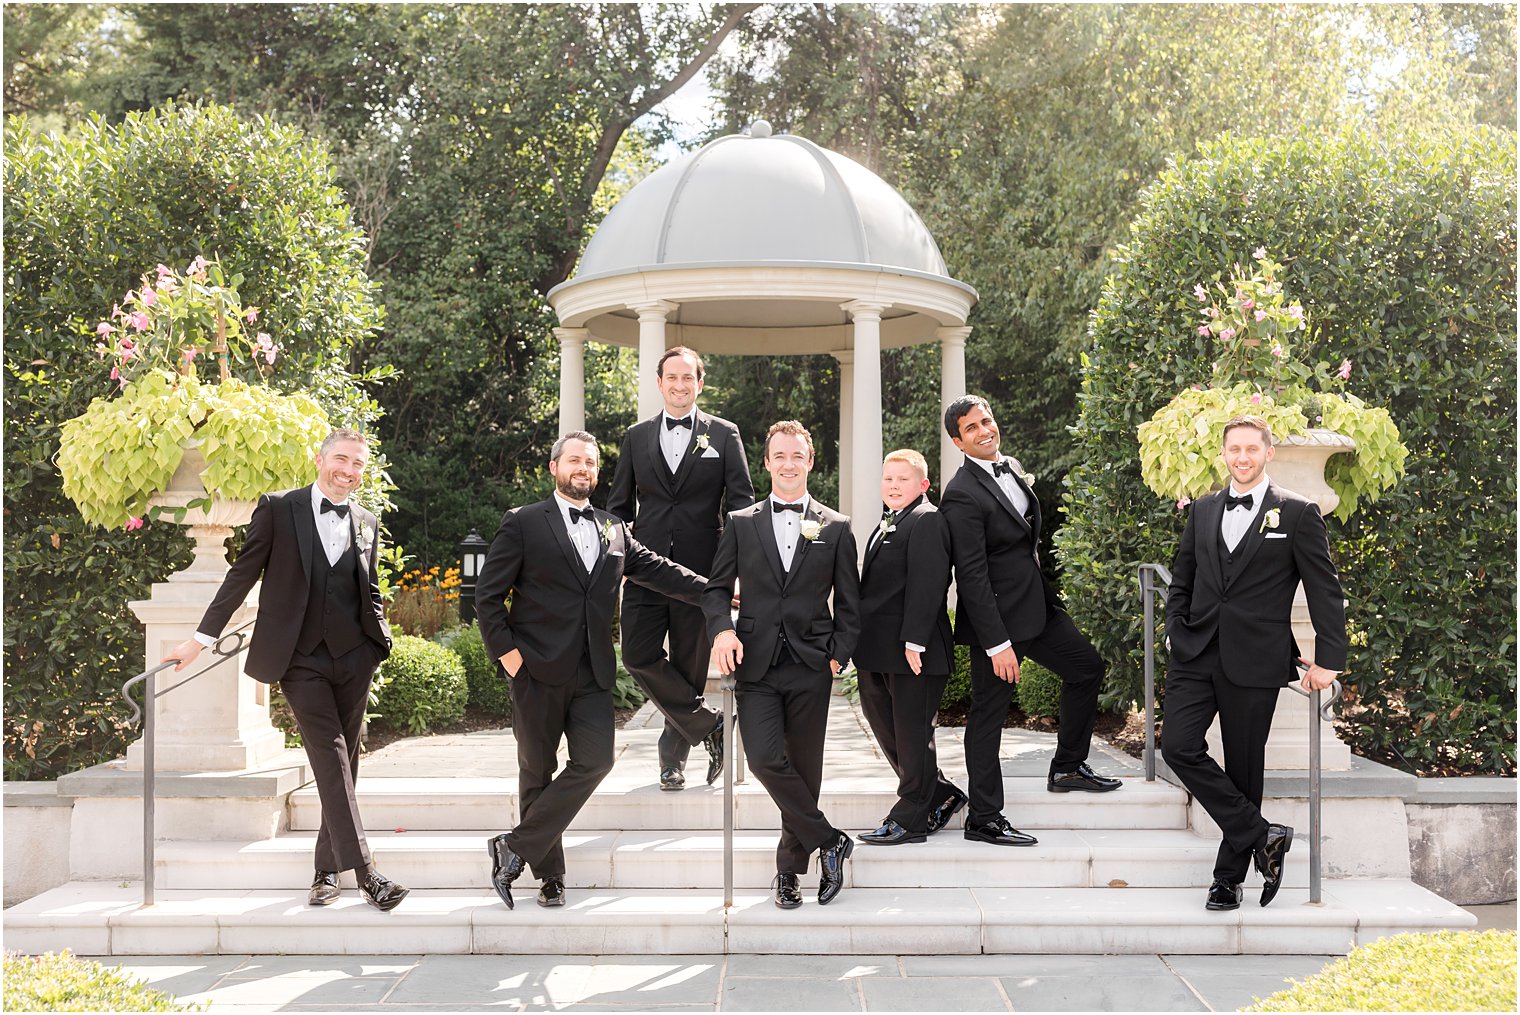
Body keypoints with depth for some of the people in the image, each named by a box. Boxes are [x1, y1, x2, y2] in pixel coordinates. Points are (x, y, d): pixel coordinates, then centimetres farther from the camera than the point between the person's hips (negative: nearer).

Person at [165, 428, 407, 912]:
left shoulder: (366, 524, 13)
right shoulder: (278, 509, 1)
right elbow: (242, 574, 2)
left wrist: (382, 640, 6)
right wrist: (201, 638, 1)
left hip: (353, 656, 4)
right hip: (301, 658, -4)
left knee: (343, 764, 6)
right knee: (331, 760, -12)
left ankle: (327, 870, 16)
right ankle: (366, 873, -15)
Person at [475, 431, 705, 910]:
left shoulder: (614, 530, 15)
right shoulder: (522, 523, 1)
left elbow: (659, 571, 13)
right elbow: (488, 594, -1)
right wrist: (506, 652, -9)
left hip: (592, 673, 4)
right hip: (538, 671, -4)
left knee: (595, 762, -10)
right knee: (537, 771, 5)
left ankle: (515, 847, 1)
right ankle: (549, 875, 18)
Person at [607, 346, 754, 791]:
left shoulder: (724, 434, 6)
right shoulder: (636, 436, 13)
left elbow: (742, 502, 2)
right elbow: (619, 504, 15)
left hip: (701, 567, -2)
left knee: (689, 665, 4)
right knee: (639, 657, -9)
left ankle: (673, 758, 19)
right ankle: (710, 725, 5)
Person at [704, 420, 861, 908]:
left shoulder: (836, 528, 8)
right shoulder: (740, 524, 10)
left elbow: (849, 604, 10)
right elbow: (716, 588, 11)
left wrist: (838, 655, -2)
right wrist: (722, 629, -8)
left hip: (811, 666, 0)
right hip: (756, 664, 0)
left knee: (804, 768, 4)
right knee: (765, 758, -17)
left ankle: (790, 868, 20)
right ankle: (829, 841, 0)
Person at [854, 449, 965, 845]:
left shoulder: (926, 521, -11)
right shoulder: (887, 525, 20)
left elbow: (926, 585, -19)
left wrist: (914, 641, -24)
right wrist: (860, 642, 20)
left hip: (914, 651, -10)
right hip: (879, 651, 10)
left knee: (911, 732, -1)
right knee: (883, 724, 15)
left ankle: (911, 819, 8)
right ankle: (940, 794, 27)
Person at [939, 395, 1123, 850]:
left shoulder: (1013, 468, 8)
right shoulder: (963, 495, -20)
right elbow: (972, 575, -22)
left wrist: (1048, 592, 20)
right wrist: (997, 644, -24)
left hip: (1037, 603, 9)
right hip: (998, 617, -9)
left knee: (1087, 667, 17)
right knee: (987, 714, 0)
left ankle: (1067, 768, 31)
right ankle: (983, 818, 9)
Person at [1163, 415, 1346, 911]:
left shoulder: (1298, 513, 0)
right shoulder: (1203, 510, 12)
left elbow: (1325, 590, -1)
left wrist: (1328, 659, -6)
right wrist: (1178, 634, 6)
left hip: (1254, 662, -4)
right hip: (1196, 656, 4)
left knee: (1243, 767, 3)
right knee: (1178, 747, -12)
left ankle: (1229, 876, 17)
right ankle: (1261, 837, 1)